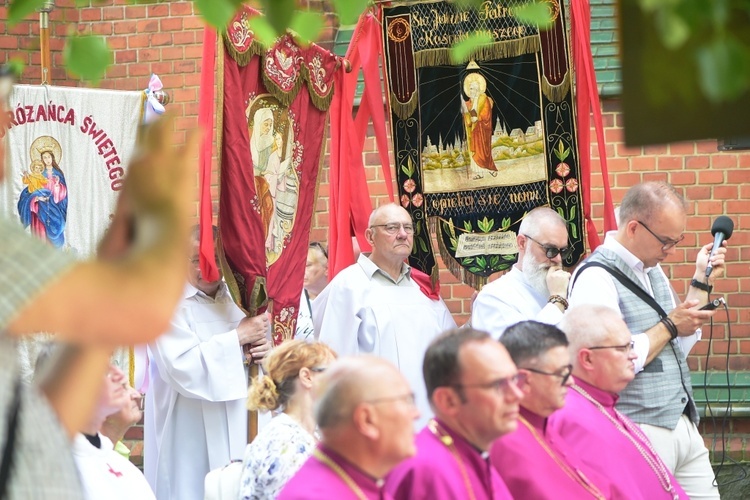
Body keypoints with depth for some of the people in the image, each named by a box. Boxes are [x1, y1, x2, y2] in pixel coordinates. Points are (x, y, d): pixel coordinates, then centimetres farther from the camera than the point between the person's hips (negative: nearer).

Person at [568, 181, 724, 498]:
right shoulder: (596, 278, -15)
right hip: (642, 433, -9)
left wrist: (701, 283, 11)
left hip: (682, 422, 9)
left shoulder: (652, 269, 14)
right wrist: (669, 326, -13)